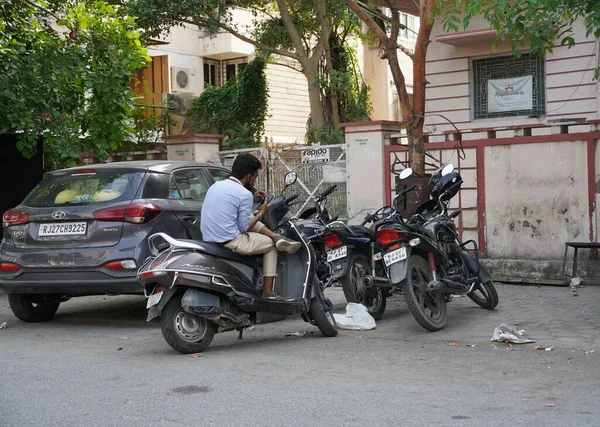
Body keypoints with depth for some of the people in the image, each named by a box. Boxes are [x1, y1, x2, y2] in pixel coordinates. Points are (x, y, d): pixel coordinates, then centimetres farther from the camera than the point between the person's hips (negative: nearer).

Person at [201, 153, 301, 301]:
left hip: (208, 238, 8)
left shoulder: (216, 185, 12)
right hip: (230, 241, -8)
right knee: (271, 245, 11)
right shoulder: (244, 194, -11)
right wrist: (261, 213, 8)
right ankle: (267, 291, 7)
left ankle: (276, 236, 7)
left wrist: (252, 201, 26)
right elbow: (244, 228, -7)